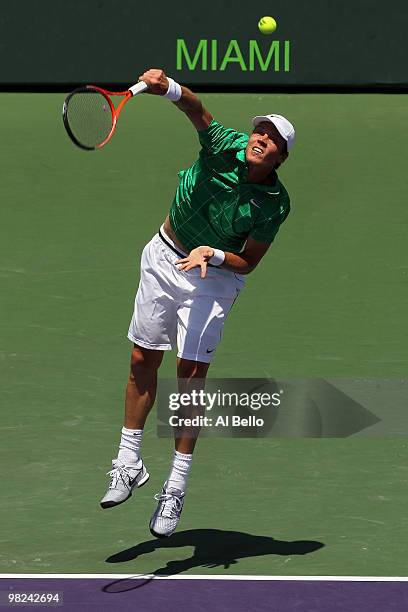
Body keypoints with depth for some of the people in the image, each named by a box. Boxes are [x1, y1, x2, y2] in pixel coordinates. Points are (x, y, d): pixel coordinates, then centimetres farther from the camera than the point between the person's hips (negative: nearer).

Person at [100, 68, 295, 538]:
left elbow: (247, 263, -11)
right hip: (164, 259, 2)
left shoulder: (275, 204, -17)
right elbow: (197, 109, -35)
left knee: (191, 374, -9)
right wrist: (168, 88, -55)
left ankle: (176, 486, -1)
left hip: (215, 275, -2)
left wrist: (212, 254, -30)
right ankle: (129, 464, 21)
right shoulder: (224, 148, -16)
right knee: (142, 362, 7)